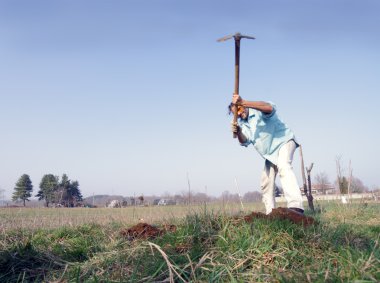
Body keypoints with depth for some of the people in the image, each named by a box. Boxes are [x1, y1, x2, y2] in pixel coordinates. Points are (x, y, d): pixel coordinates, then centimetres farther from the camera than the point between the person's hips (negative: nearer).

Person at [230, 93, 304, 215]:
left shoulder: (259, 109, -17)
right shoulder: (242, 123, 5)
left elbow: (269, 108, -43)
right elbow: (244, 142, -10)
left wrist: (243, 103, -51)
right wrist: (238, 133, -34)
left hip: (284, 141, -9)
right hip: (270, 153, 9)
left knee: (283, 166, -36)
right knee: (266, 183, 10)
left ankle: (296, 207, -48)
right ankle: (271, 213, 21)